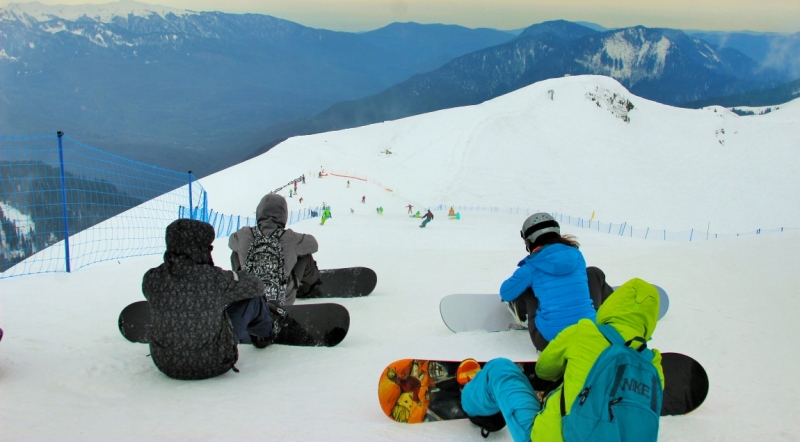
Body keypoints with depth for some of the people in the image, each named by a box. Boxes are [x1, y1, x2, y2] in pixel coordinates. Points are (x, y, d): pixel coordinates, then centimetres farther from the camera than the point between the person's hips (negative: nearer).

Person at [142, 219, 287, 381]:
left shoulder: (152, 279, -13)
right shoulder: (214, 278, -22)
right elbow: (256, 286, -3)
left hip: (166, 365, 4)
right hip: (214, 365, -4)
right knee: (251, 298, 10)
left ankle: (251, 335, 56)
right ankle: (267, 333, 44)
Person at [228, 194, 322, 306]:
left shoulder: (243, 235, -14)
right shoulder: (291, 238, -19)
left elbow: (232, 242, 11)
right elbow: (313, 245, 1)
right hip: (284, 300, -2)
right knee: (305, 256, 14)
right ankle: (311, 285, 41)